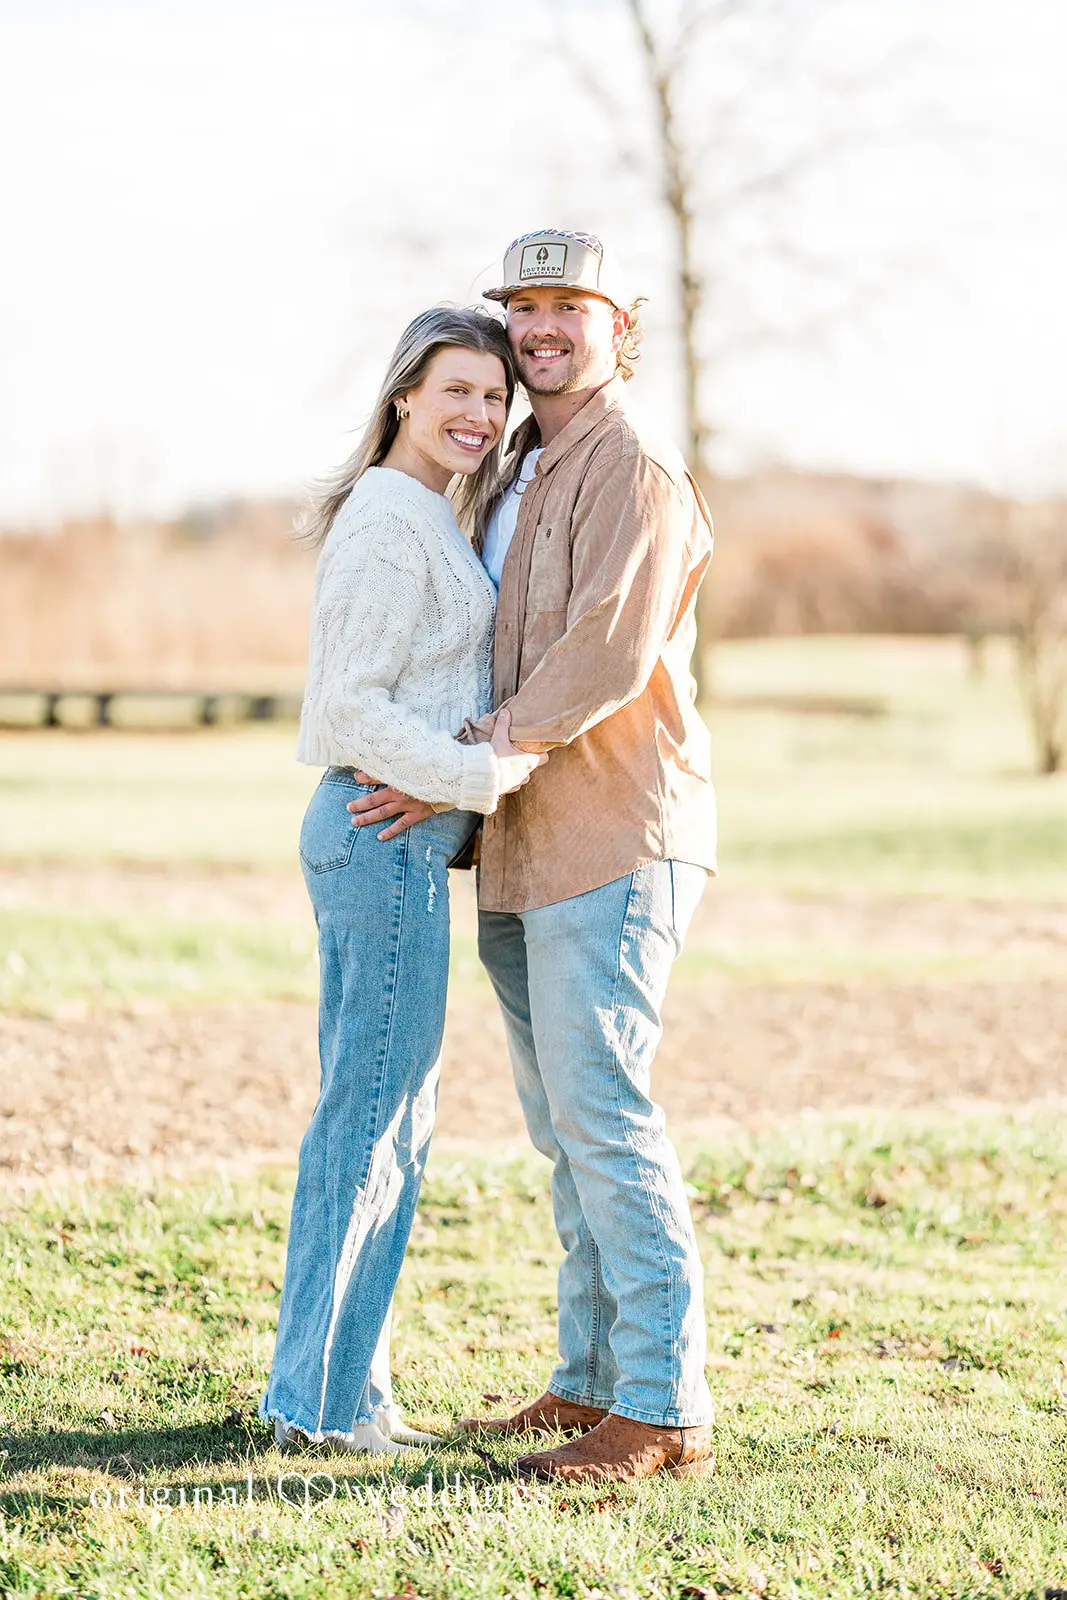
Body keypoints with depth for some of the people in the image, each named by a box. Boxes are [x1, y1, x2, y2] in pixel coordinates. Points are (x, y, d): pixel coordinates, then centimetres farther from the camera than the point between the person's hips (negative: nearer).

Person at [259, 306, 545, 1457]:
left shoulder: (430, 519, 15)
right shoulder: (387, 521, -14)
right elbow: (352, 711, -19)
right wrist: (484, 774, -20)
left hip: (400, 842, 11)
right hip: (386, 837, -11)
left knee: (387, 1121, 14)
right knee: (371, 1116, -5)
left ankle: (329, 1389, 21)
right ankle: (322, 1398, 3)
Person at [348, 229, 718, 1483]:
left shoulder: (634, 472, -9)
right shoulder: (518, 474, 20)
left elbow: (608, 657, -19)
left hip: (614, 842, -9)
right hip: (527, 857, 9)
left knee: (600, 1111, -12)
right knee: (563, 1126, 11)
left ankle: (665, 1411, -9)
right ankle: (591, 1380, 19)